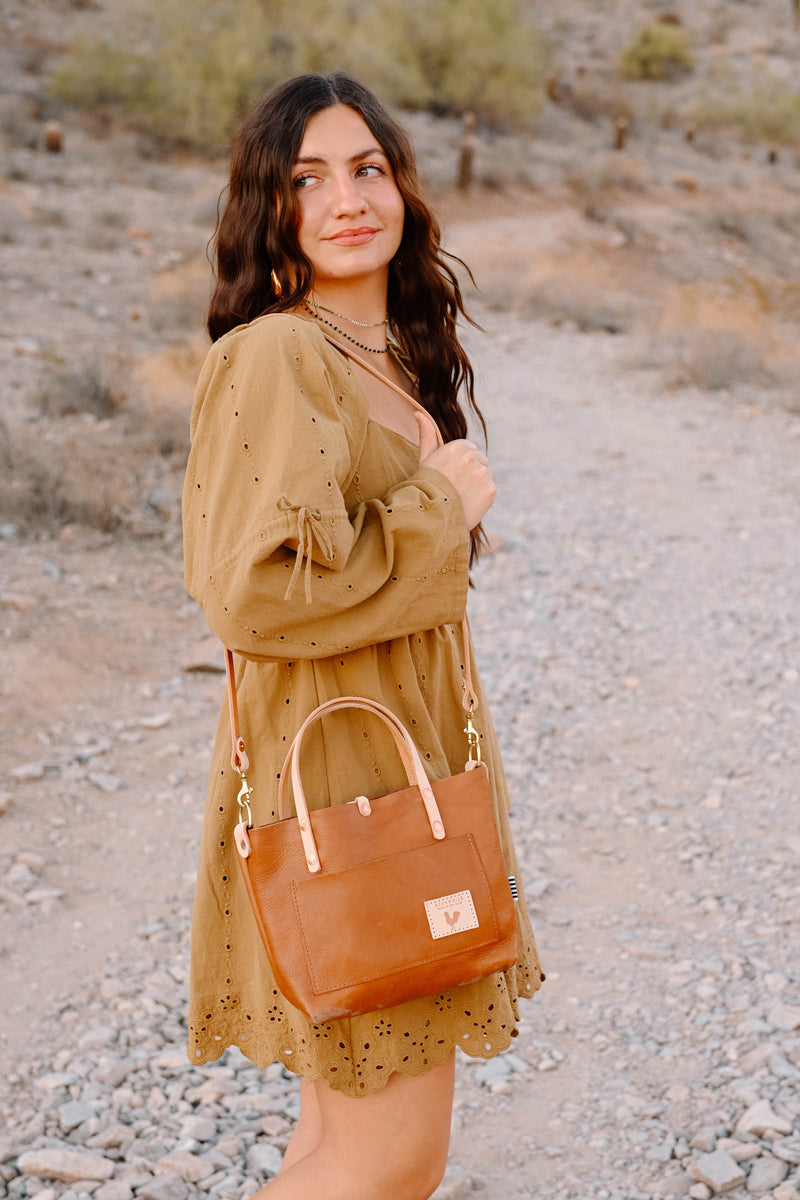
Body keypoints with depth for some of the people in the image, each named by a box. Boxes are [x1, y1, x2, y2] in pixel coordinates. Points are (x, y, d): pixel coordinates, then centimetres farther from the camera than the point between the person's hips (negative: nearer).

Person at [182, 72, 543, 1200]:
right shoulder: (272, 356, -17)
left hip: (411, 753, 9)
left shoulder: (397, 357, 12)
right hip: (334, 767, -9)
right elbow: (253, 590, -26)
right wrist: (441, 504, -16)